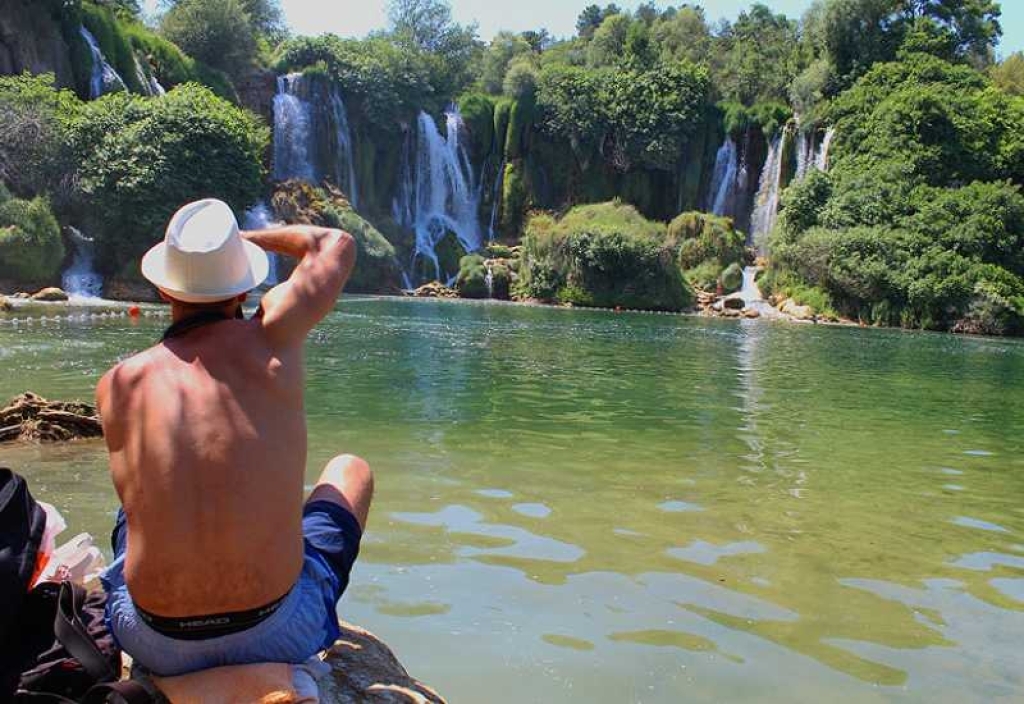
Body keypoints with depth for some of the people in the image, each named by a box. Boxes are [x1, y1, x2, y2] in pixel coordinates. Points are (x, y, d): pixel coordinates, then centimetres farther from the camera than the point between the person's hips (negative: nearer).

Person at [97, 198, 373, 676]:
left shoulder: (117, 385, -4)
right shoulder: (272, 336, -9)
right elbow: (337, 244, 11)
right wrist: (250, 237, 25)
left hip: (159, 648, 2)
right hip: (278, 633, -2)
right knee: (349, 471, 24)